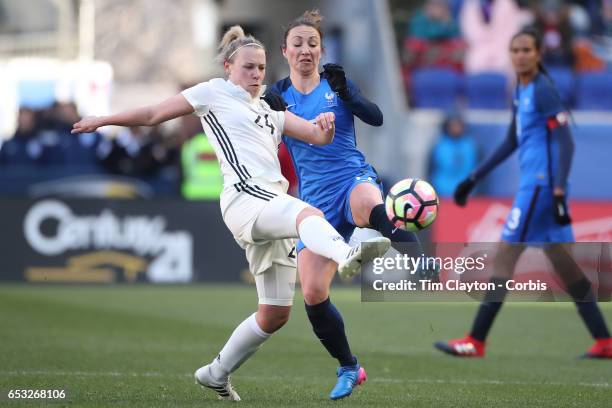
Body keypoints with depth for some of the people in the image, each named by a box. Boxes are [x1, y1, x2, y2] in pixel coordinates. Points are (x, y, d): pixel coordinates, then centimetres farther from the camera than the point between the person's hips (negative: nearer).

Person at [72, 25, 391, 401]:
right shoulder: (214, 93, 11)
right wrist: (104, 120, 15)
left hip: (274, 207, 8)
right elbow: (155, 114, 15)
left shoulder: (271, 112, 28)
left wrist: (327, 126, -3)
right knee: (309, 213, -40)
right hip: (245, 199, -8)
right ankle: (348, 255, -74)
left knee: (276, 314, 8)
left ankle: (217, 374, 24)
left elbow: (318, 137, 20)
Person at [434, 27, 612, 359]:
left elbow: (564, 142, -17)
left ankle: (476, 342, -6)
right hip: (534, 184, 9)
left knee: (505, 254, -8)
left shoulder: (543, 91, -11)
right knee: (565, 264, 10)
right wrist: (474, 178, 26)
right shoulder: (522, 91, 16)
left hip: (542, 185, -9)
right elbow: (512, 141, 25)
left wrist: (559, 191, -25)